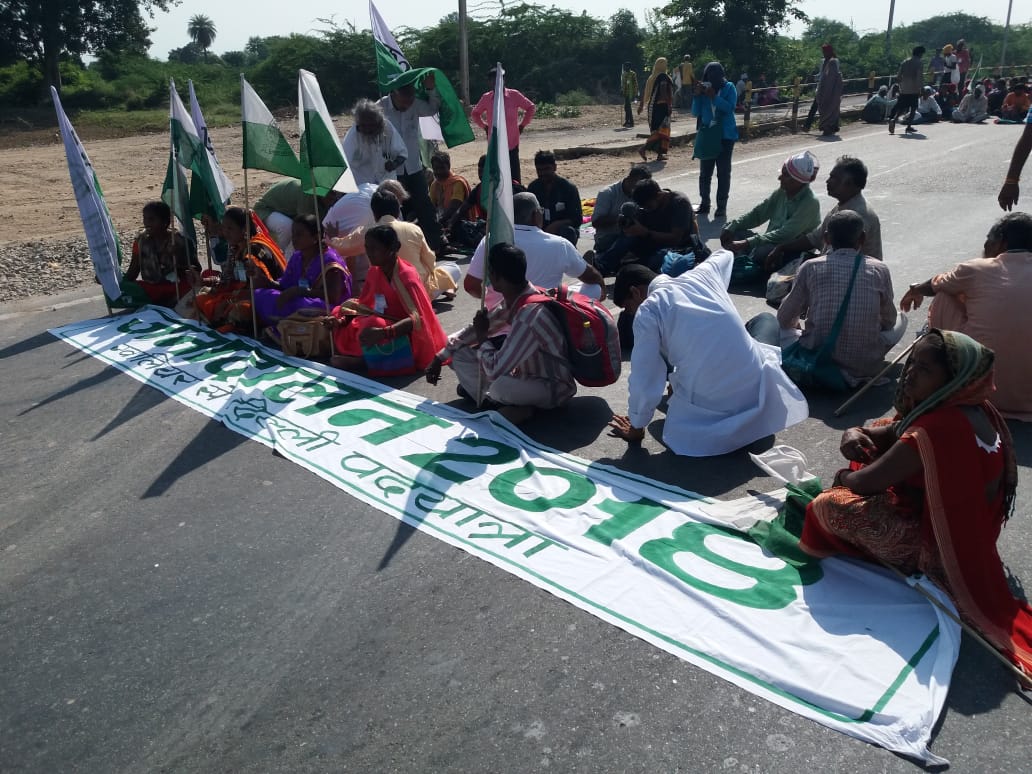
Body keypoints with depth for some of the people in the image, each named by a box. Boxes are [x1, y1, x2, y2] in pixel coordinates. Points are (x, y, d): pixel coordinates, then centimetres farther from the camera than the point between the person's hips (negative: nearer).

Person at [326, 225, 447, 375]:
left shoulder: (406, 275, -21)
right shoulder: (374, 271, 2)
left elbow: (417, 319, -31)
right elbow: (363, 307, 9)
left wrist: (383, 332, -44)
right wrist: (341, 320, -11)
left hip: (406, 337, -9)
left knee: (372, 326, -35)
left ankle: (366, 362, -12)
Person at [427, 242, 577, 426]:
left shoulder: (530, 315, -33)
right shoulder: (513, 300, -5)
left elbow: (494, 371, -33)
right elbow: (476, 329, 11)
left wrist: (482, 337, -15)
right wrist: (440, 357, 5)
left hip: (552, 387, -8)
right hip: (526, 372, 8)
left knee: (500, 385, -41)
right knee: (459, 354, 2)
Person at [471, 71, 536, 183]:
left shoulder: (514, 95, -1)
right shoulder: (486, 98, 4)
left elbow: (531, 107, 8)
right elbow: (475, 113, 21)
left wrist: (522, 125, 4)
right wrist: (484, 126, 10)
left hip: (512, 143, -2)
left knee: (514, 176, -2)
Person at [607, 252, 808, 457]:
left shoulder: (647, 311, -6)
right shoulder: (702, 274, 10)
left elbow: (644, 382, -6)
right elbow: (726, 254, 37)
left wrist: (636, 428, 12)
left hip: (709, 412, -3)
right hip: (758, 390, 3)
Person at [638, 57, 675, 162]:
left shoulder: (651, 77, 12)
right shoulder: (663, 76, -11)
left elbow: (644, 92, 14)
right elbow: (664, 92, -20)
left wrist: (641, 105, 20)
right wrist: (669, 105, -19)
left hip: (652, 106, 8)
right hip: (661, 106, -8)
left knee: (656, 130, 12)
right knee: (662, 129, -7)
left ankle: (660, 154, 13)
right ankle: (644, 148, -21)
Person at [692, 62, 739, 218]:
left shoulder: (728, 88, -5)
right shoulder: (704, 89, 2)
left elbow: (730, 108, -18)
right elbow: (695, 113, 1)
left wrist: (714, 97, -24)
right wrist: (698, 96, -12)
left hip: (725, 136, -3)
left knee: (723, 172, -1)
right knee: (704, 171, 7)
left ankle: (722, 206, 3)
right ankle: (704, 203, 18)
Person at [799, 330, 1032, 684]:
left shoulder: (935, 430, -32)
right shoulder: (976, 409, -2)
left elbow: (866, 482, -24)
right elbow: (895, 431, 6)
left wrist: (844, 476, -1)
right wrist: (856, 435, -15)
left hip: (937, 546, -10)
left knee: (828, 505, -16)